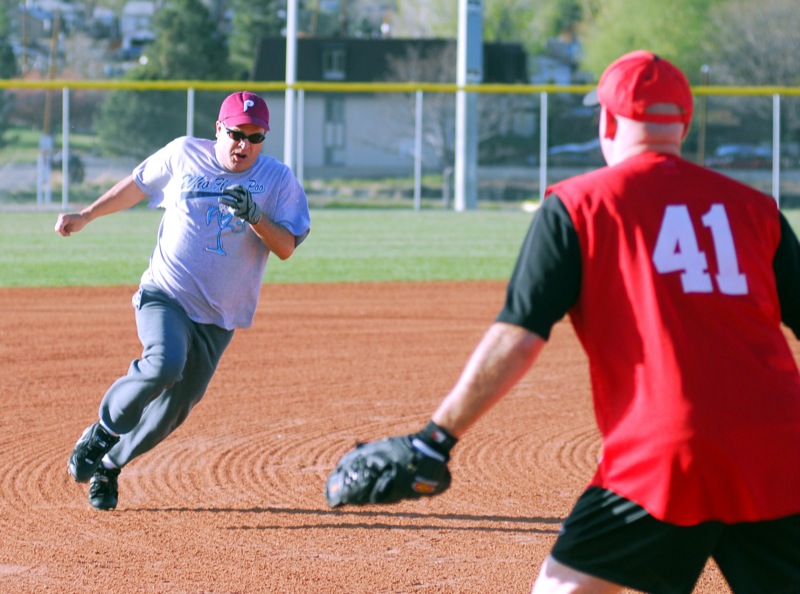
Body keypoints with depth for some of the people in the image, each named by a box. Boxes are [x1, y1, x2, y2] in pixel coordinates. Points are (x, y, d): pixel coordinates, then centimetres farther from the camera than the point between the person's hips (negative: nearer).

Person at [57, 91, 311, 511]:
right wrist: (85, 216, 21)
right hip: (164, 295, -2)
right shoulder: (183, 155, 1)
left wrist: (254, 216, -26)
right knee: (164, 364, -31)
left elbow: (286, 248, -9)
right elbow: (137, 185, 18)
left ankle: (108, 465, 27)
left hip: (218, 318, 2)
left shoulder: (278, 180, -2)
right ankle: (102, 431, -8)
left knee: (174, 410, 4)